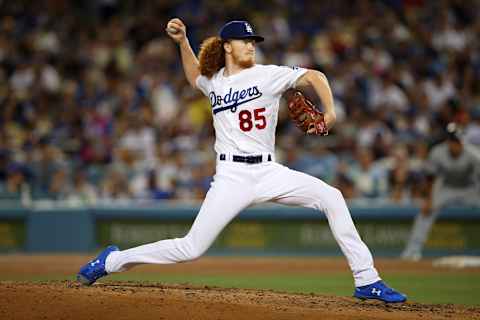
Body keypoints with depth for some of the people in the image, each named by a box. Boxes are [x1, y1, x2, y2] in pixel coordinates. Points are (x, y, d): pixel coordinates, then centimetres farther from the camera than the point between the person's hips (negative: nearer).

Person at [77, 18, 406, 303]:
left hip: (268, 171, 1)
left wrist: (330, 112, -22)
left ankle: (367, 280, -13)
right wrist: (182, 41, 20)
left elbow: (314, 76, -7)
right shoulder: (213, 82, 9)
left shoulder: (268, 75, 1)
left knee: (331, 197, -18)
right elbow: (194, 73, 33)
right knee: (191, 248, -8)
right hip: (232, 176, -1)